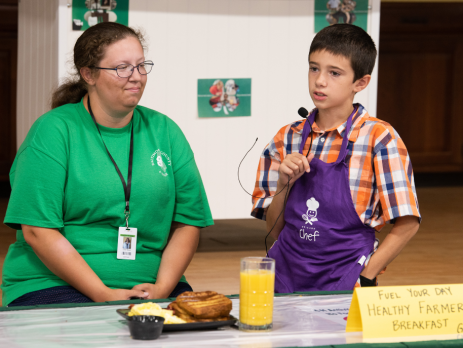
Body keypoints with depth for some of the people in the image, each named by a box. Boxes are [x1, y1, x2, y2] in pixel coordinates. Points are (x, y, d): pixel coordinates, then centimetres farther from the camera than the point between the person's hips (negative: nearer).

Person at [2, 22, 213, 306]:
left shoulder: (164, 131, 12)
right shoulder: (53, 131, -2)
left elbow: (188, 222, 10)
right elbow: (38, 230, -9)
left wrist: (162, 288, -7)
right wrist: (103, 294, -16)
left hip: (151, 287, 5)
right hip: (55, 285, -5)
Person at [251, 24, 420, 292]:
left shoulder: (378, 138, -5)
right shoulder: (287, 139, 7)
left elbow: (407, 224, -5)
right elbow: (275, 230, 11)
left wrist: (365, 278, -8)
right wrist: (283, 184, -5)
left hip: (342, 282, -4)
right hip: (286, 275, 4)